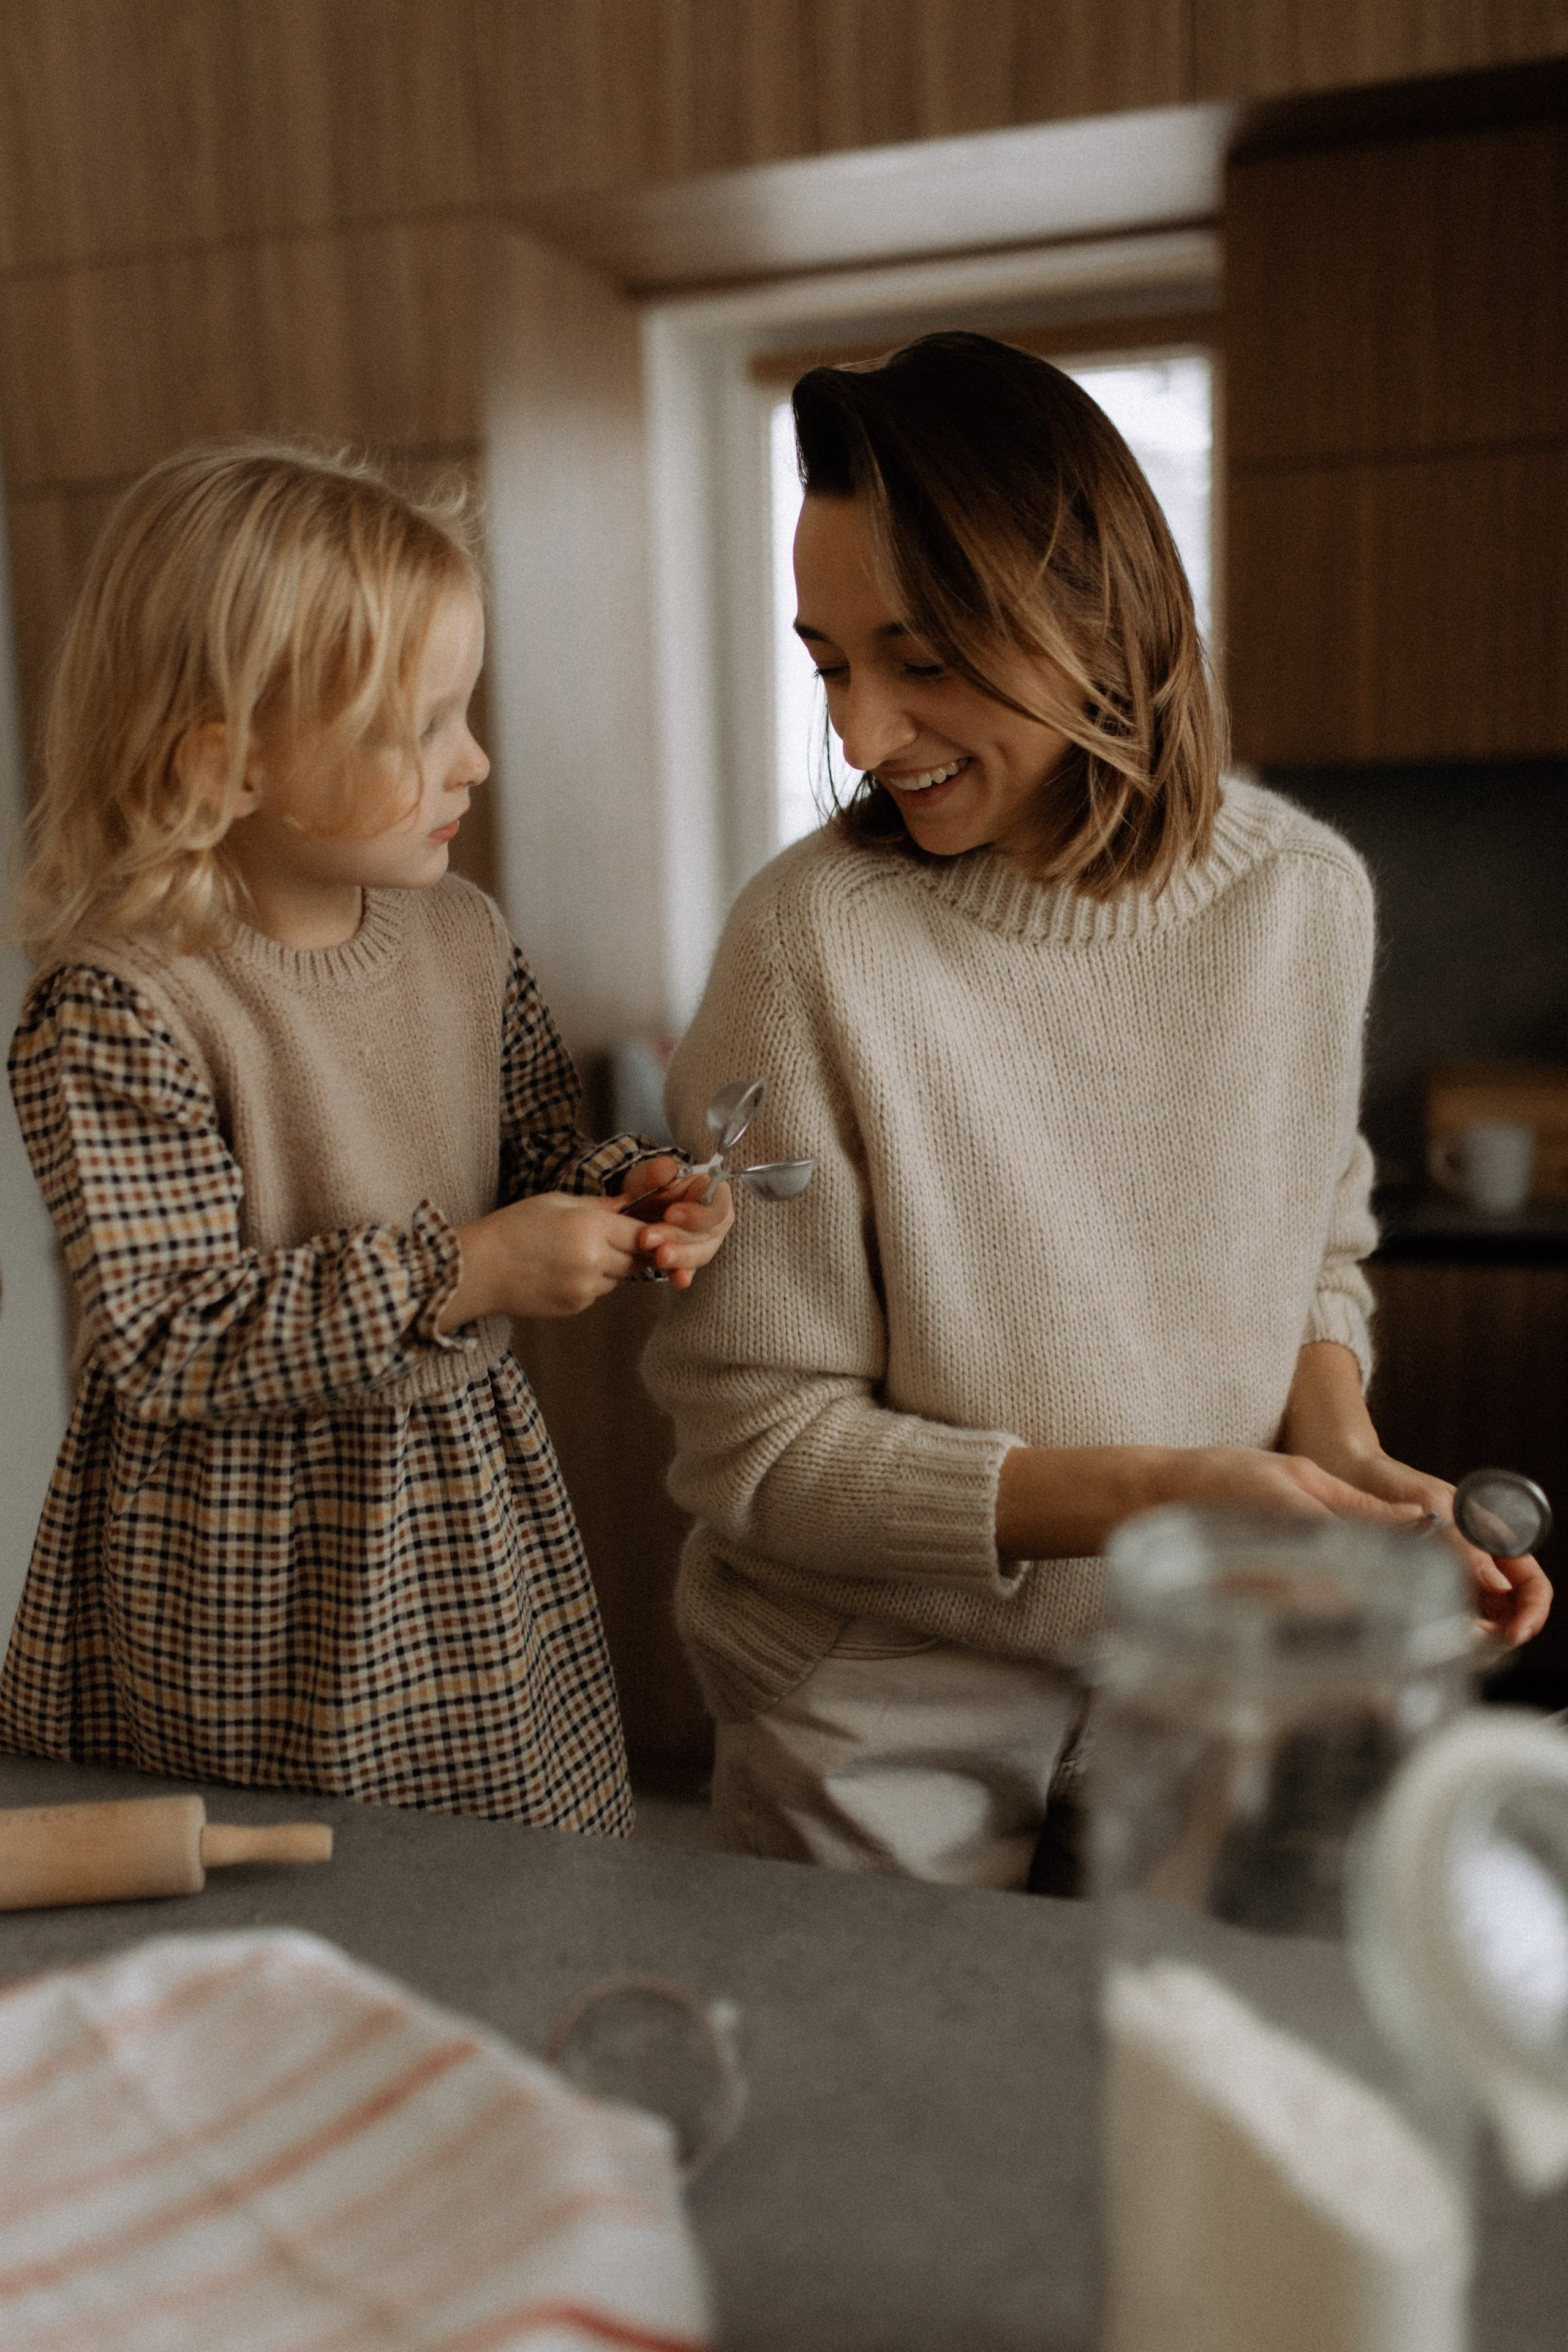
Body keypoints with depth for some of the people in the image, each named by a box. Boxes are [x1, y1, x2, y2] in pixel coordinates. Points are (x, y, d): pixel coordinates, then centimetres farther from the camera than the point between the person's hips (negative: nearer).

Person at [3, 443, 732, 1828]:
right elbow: (169, 1342, -22)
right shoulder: (114, 1011, -19)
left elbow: (535, 1154, 14)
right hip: (244, 1595, -5)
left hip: (478, 1531, 6)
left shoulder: (461, 940, 1)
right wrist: (456, 1276, -24)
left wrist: (620, 1194, -8)